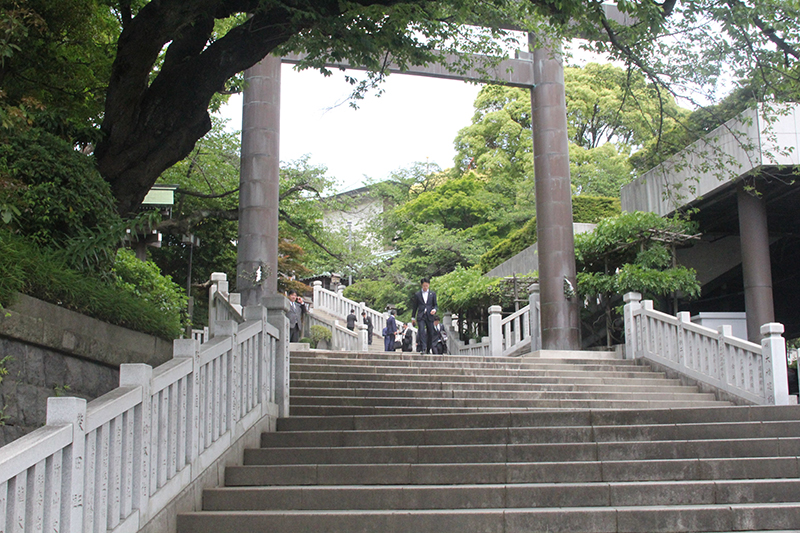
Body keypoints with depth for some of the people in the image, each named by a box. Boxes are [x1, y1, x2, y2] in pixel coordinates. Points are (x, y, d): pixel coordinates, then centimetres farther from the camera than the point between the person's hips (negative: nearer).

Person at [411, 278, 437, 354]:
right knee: (421, 331, -15)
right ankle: (423, 349, -19)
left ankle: (429, 349, 14)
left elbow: (435, 304, 12)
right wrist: (413, 317, 12)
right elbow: (414, 306, 13)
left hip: (429, 316, 1)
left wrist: (434, 310, -11)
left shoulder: (433, 294, 10)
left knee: (430, 332, 2)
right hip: (421, 316, -1)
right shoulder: (417, 294, 8)